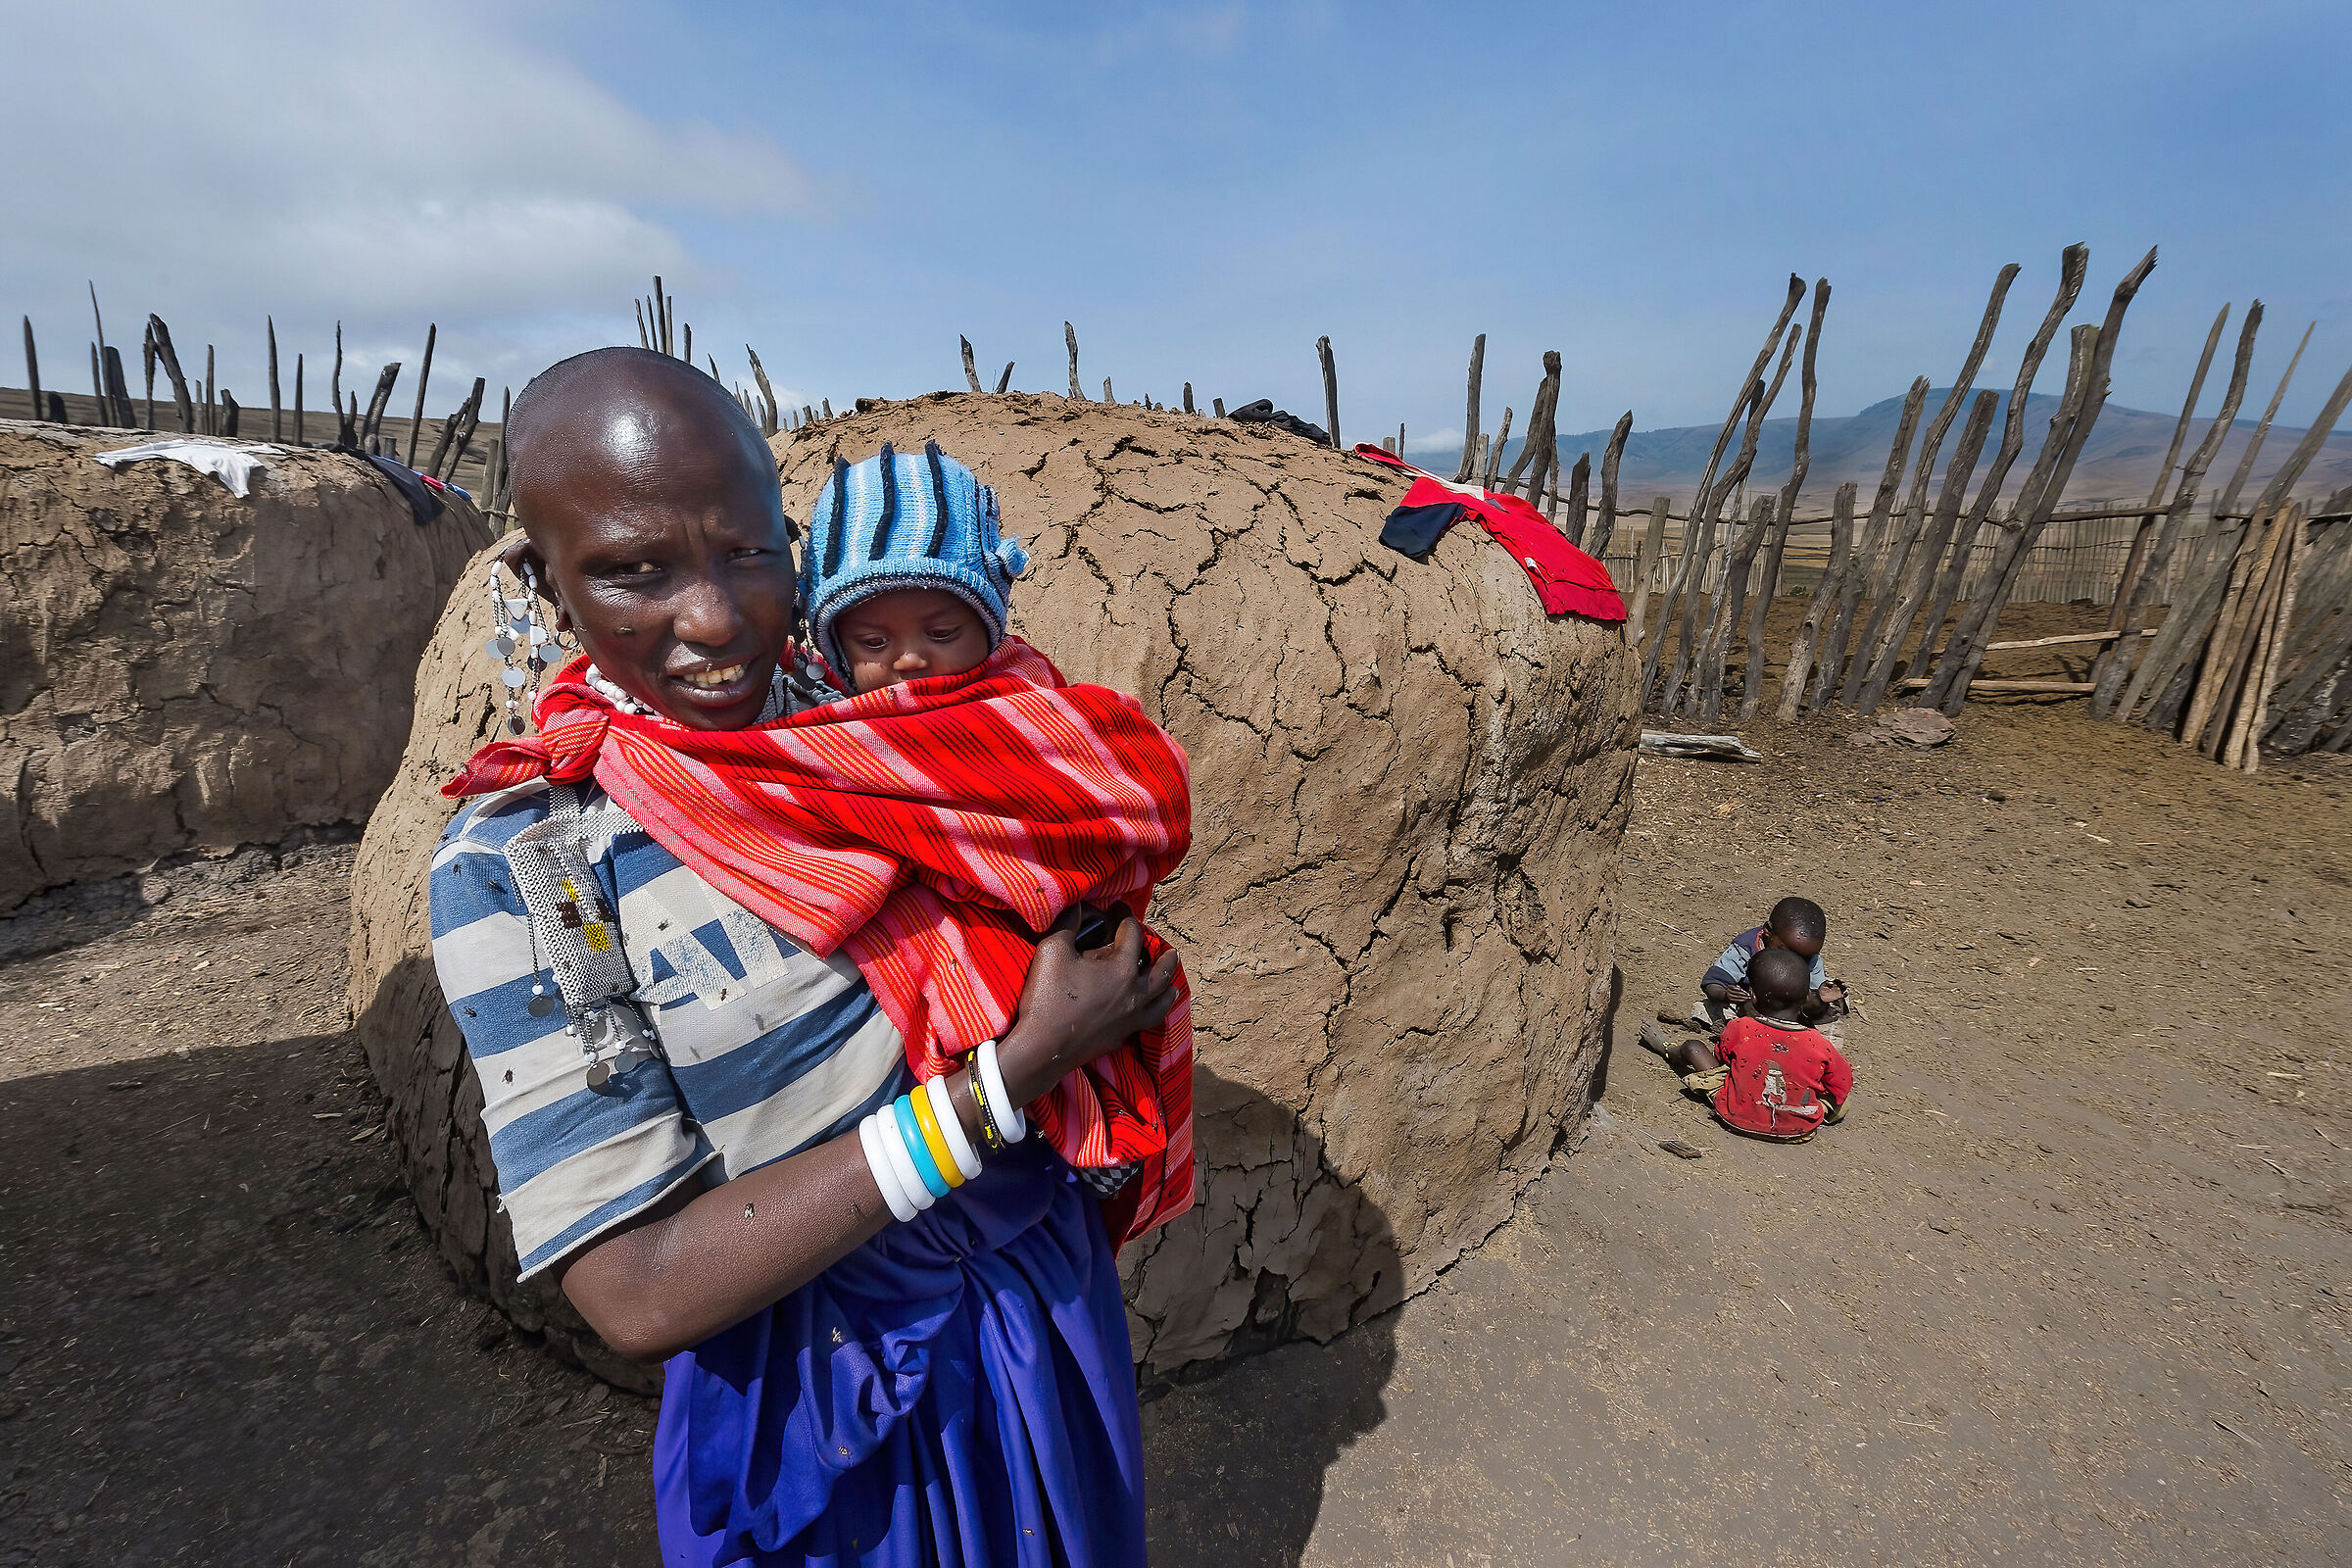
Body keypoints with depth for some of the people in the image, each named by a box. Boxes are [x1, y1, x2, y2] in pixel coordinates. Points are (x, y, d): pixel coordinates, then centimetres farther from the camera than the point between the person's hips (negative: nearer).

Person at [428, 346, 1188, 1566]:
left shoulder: (894, 729, -10)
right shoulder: (514, 869, -19)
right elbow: (639, 1294, -23)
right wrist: (1002, 1078, -28)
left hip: (1047, 1294, 4)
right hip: (817, 1390, -3)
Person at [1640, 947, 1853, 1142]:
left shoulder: (1738, 1029, -22)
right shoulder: (1820, 1046, -20)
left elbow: (1721, 1059, -1)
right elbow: (1841, 1090, -6)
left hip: (1735, 1116, -1)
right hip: (1797, 1130, 1)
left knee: (1693, 1046, 16)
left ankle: (1667, 1049, 49)